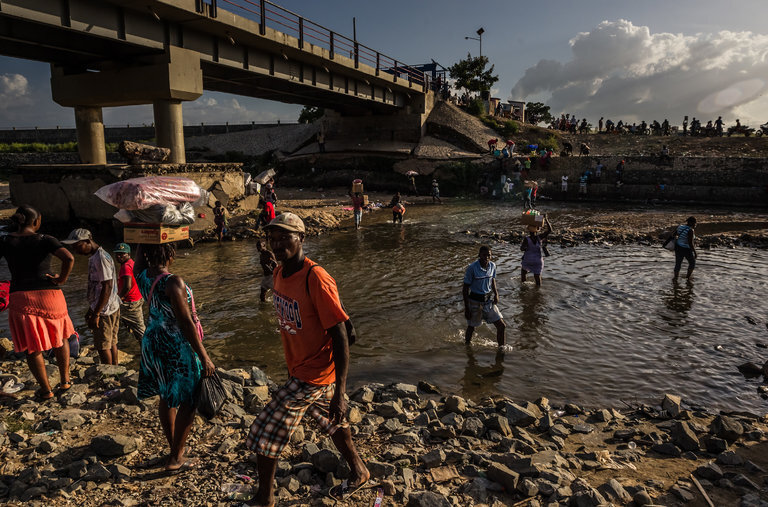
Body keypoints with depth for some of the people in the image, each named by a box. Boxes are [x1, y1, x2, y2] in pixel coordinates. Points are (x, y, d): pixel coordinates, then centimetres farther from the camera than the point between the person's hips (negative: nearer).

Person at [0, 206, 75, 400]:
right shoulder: (44, 240, -6)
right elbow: (69, 258, -22)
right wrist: (62, 279, -7)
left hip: (20, 297, 1)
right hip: (49, 295, -1)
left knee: (32, 346, 11)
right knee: (59, 336, 21)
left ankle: (46, 390, 16)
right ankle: (65, 380, 24)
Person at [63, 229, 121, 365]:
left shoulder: (101, 258, -19)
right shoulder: (93, 257, 14)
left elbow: (107, 287, -23)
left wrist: (96, 314, -21)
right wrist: (91, 309, 25)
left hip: (104, 310, -10)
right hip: (112, 308, 10)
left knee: (103, 346, 0)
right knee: (111, 343, 15)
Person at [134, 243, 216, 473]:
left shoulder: (142, 276, -5)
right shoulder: (173, 283, -24)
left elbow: (140, 249, 15)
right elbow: (186, 323, -24)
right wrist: (204, 357, -19)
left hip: (153, 343, 8)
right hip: (177, 347, -8)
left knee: (166, 397, 20)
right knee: (188, 401, 6)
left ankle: (174, 446, 37)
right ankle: (176, 459, 14)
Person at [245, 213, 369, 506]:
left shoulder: (316, 279, -27)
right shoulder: (279, 273, 0)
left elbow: (340, 338, -25)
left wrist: (340, 393, -26)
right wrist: (291, 367, 21)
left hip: (312, 377, -9)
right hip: (299, 369, 9)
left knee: (264, 433, 0)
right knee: (331, 422, 25)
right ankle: (358, 473, 47)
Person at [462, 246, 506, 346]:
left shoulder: (492, 266, -3)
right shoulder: (472, 268, -19)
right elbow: (465, 288, -13)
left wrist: (496, 293, -2)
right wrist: (466, 308, -14)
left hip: (489, 300, 4)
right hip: (475, 301, -4)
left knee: (502, 326, 1)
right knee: (471, 327, 13)